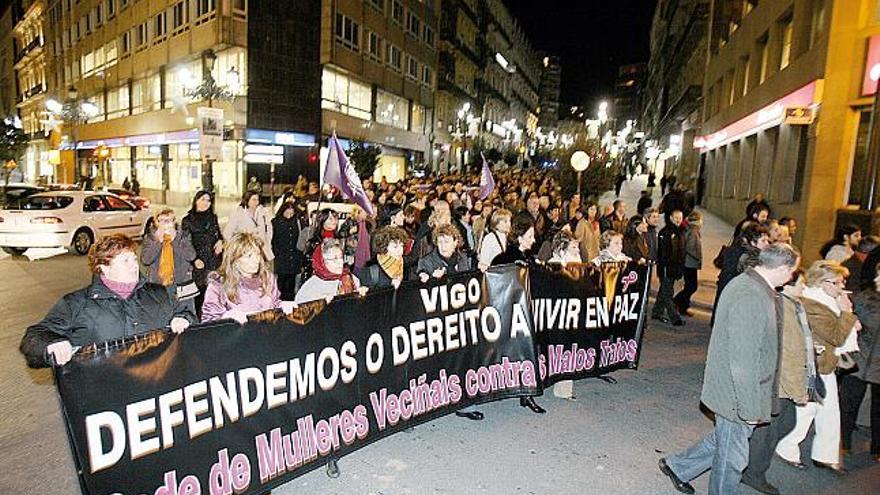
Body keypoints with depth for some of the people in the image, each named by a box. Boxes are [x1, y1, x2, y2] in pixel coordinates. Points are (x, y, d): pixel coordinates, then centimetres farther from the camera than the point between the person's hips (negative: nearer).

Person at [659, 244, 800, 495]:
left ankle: (677, 466, 40)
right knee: (732, 457, 10)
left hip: (735, 388, 10)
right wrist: (750, 406, -21)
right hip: (736, 392, -10)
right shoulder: (750, 298, -28)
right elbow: (743, 360, -28)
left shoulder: (746, 284, 5)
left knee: (724, 441, 25)